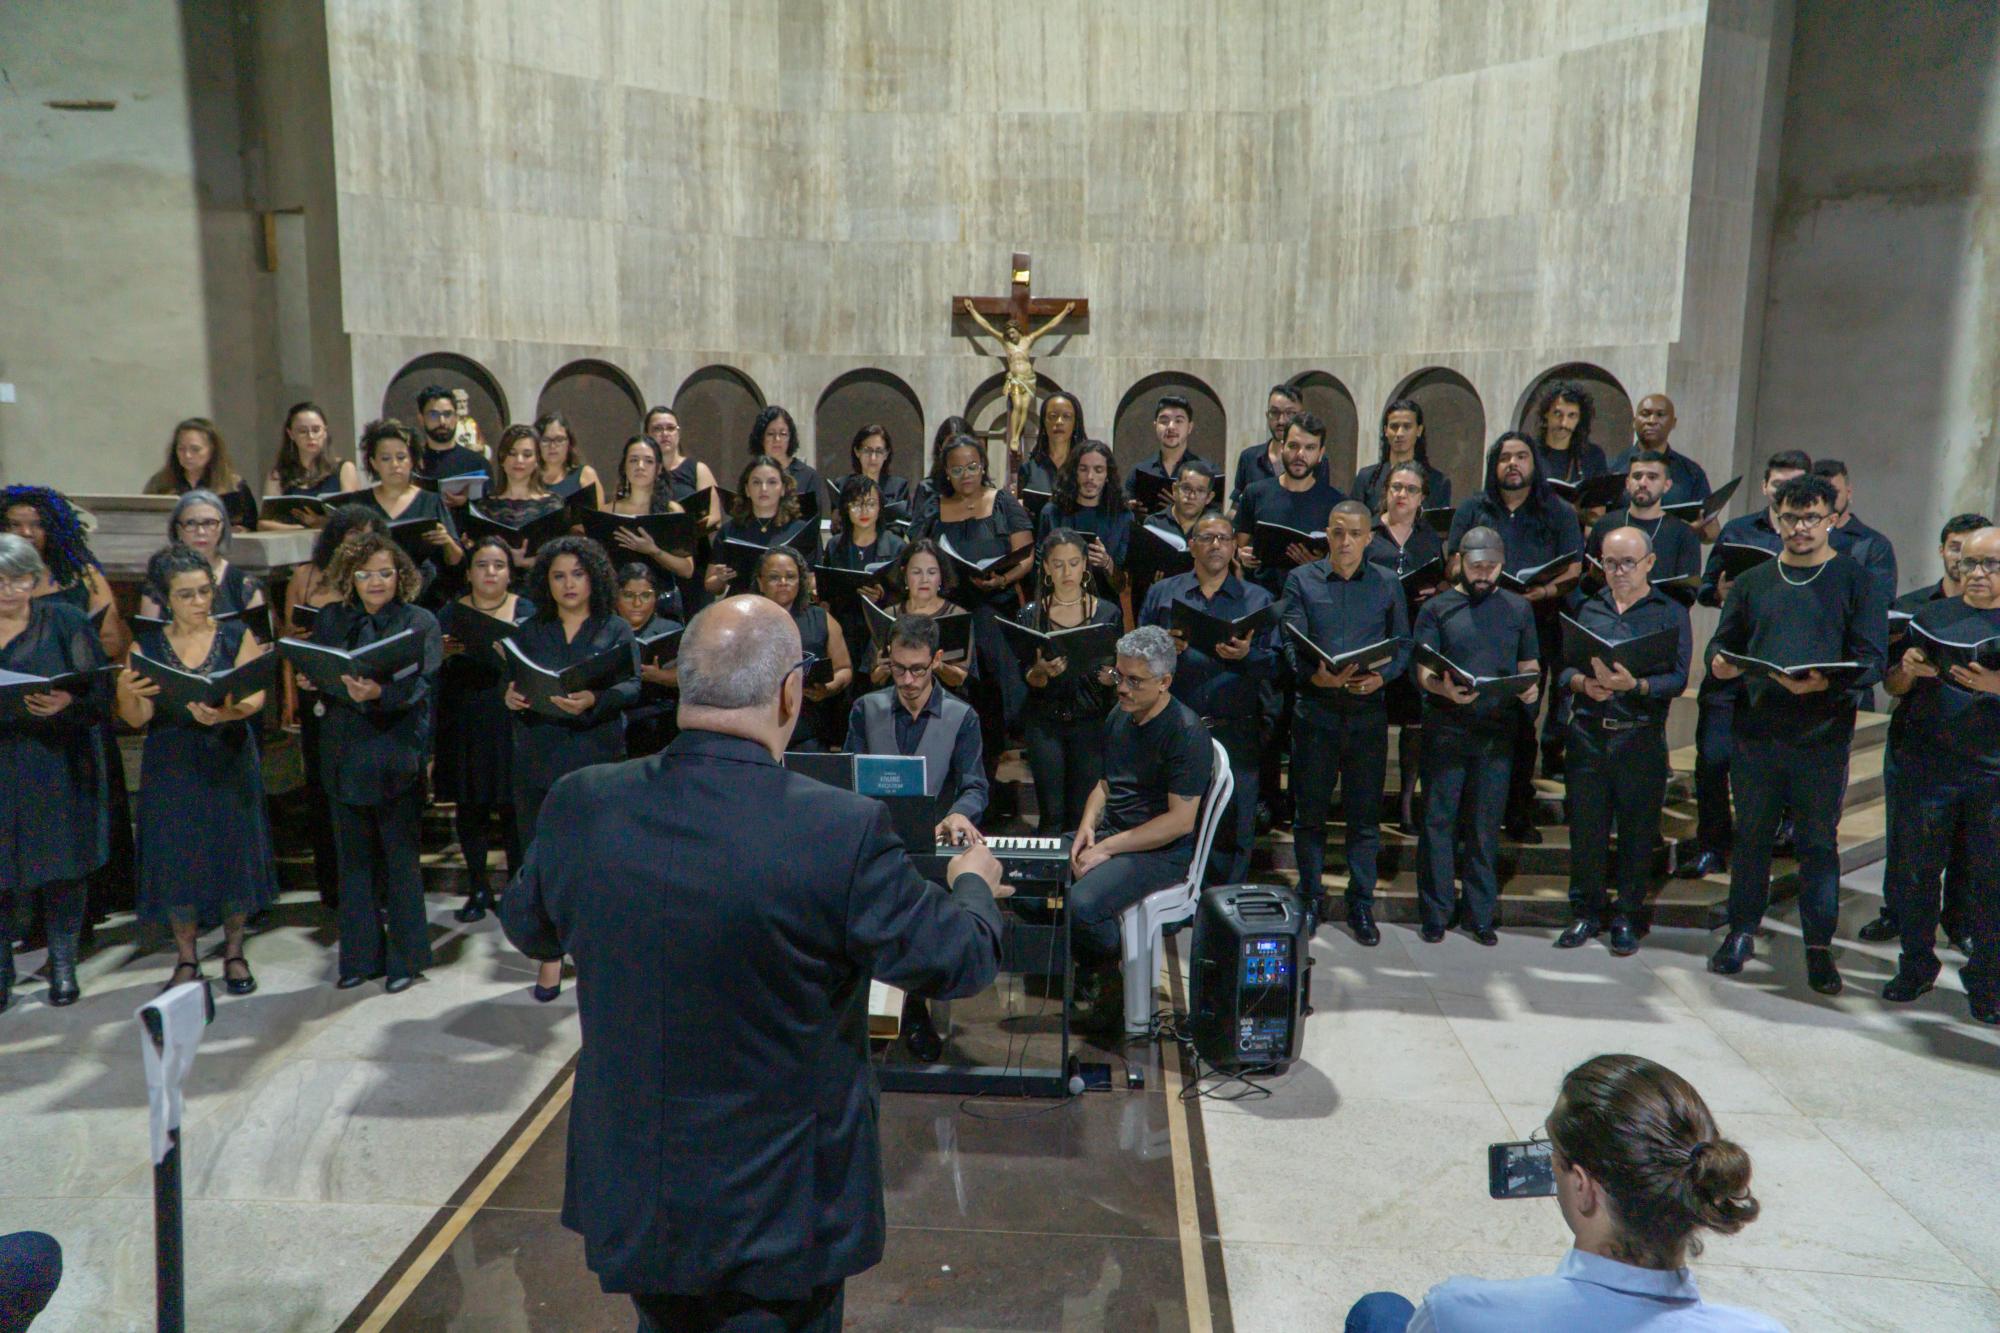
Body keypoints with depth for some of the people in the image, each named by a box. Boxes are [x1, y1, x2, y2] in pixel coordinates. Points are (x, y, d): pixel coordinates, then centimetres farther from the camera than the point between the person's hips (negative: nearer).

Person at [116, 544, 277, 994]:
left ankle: (233, 950, 19)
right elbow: (138, 719, -3)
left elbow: (255, 697, -12)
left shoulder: (237, 636, 0)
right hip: (171, 768, 1)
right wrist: (126, 695, -25)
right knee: (177, 858, 4)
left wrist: (225, 713, -33)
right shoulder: (147, 646, 2)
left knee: (234, 851, 3)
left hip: (230, 763, -1)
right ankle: (186, 958, 19)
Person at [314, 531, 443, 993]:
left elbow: (422, 687, -14)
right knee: (353, 858, 11)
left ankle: (405, 958, 15)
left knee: (400, 858, 3)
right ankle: (361, 956, 23)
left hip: (397, 755, -4)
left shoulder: (421, 622, -4)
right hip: (344, 757, 4)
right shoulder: (331, 620, 9)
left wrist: (379, 694, -31)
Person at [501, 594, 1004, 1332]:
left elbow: (529, 928, 6)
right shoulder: (843, 830, -27)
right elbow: (958, 960, -13)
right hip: (779, 1208, -4)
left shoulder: (581, 805, -14)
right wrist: (974, 881, 8)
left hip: (631, 1194, 4)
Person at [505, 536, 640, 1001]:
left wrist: (595, 701, -26)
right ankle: (551, 956, 14)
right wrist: (510, 698, -14)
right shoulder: (529, 631, 15)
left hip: (597, 759, -2)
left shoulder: (616, 629, 6)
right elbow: (509, 684, 10)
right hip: (539, 759, 3)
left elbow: (632, 687, -6)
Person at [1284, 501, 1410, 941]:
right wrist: (1315, 676, -21)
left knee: (1365, 814, 6)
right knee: (1309, 810, 8)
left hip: (1368, 711, 1)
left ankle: (1361, 904, 17)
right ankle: (1311, 897, 21)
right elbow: (1291, 642, -3)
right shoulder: (1301, 580, 4)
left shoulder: (1388, 586, 8)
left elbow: (1403, 645, 6)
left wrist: (1382, 676, -13)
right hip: (1315, 709, 0)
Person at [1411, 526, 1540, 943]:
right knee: (1439, 821, 1)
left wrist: (1531, 687, -8)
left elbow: (1529, 665, 15)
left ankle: (1480, 913, 17)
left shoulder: (1519, 608, 12)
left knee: (1485, 826, 7)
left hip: (1497, 732, 2)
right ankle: (1435, 912, 9)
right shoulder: (1437, 609, 3)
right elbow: (1423, 672, -4)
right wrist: (1446, 689, -26)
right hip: (1446, 731, -2)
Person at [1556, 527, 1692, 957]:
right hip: (1589, 732, 2)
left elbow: (1678, 679, -6)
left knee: (1638, 829, 3)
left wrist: (1634, 685, -23)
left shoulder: (1671, 613, 4)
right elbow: (1563, 667, 7)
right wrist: (1584, 684, -14)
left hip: (1642, 736, -2)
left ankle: (1627, 917, 16)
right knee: (1585, 825, 5)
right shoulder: (1587, 608, 13)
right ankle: (1586, 912, 18)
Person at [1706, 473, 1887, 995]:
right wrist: (1720, 661, -11)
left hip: (1824, 737, -2)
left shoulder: (1855, 580, 2)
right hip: (1757, 732, 3)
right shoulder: (1753, 581, 11)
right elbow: (1723, 641, 13)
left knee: (1819, 842, 4)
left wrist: (1826, 683, -25)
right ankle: (1741, 932, 22)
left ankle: (1819, 946, 13)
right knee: (1751, 837, 10)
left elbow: (1872, 659, -6)